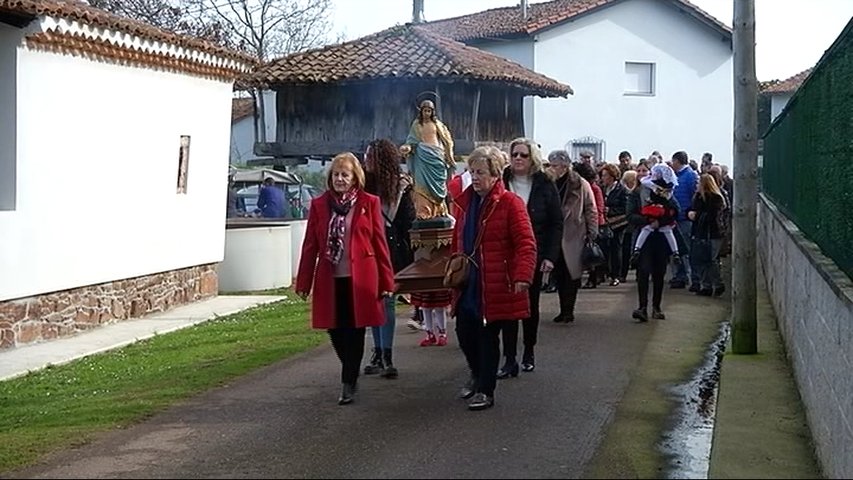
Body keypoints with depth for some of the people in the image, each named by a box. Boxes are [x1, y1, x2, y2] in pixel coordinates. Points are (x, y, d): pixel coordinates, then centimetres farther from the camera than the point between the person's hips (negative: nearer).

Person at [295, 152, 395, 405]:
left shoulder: (369, 203, 1)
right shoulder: (319, 204, 7)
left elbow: (379, 243, 1)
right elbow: (310, 246, 7)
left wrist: (386, 280, -1)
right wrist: (304, 282, 4)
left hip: (360, 277, -2)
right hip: (330, 279, 2)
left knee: (354, 331, 0)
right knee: (335, 330, 7)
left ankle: (349, 384, 11)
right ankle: (351, 375, 31)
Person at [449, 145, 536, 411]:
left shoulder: (510, 203, -10)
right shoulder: (466, 202, 11)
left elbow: (526, 245, -14)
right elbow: (457, 241, 20)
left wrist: (522, 277, -24)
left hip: (494, 286, -6)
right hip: (467, 284, 6)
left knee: (488, 336, 2)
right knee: (464, 332, 10)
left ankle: (485, 391, 16)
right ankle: (478, 375, 37)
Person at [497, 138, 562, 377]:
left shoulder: (545, 186, 0)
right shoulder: (501, 183, -1)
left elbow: (556, 223, 1)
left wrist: (550, 256, -7)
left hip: (535, 256, 1)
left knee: (531, 305, 13)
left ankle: (529, 352, 29)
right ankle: (510, 359, -1)